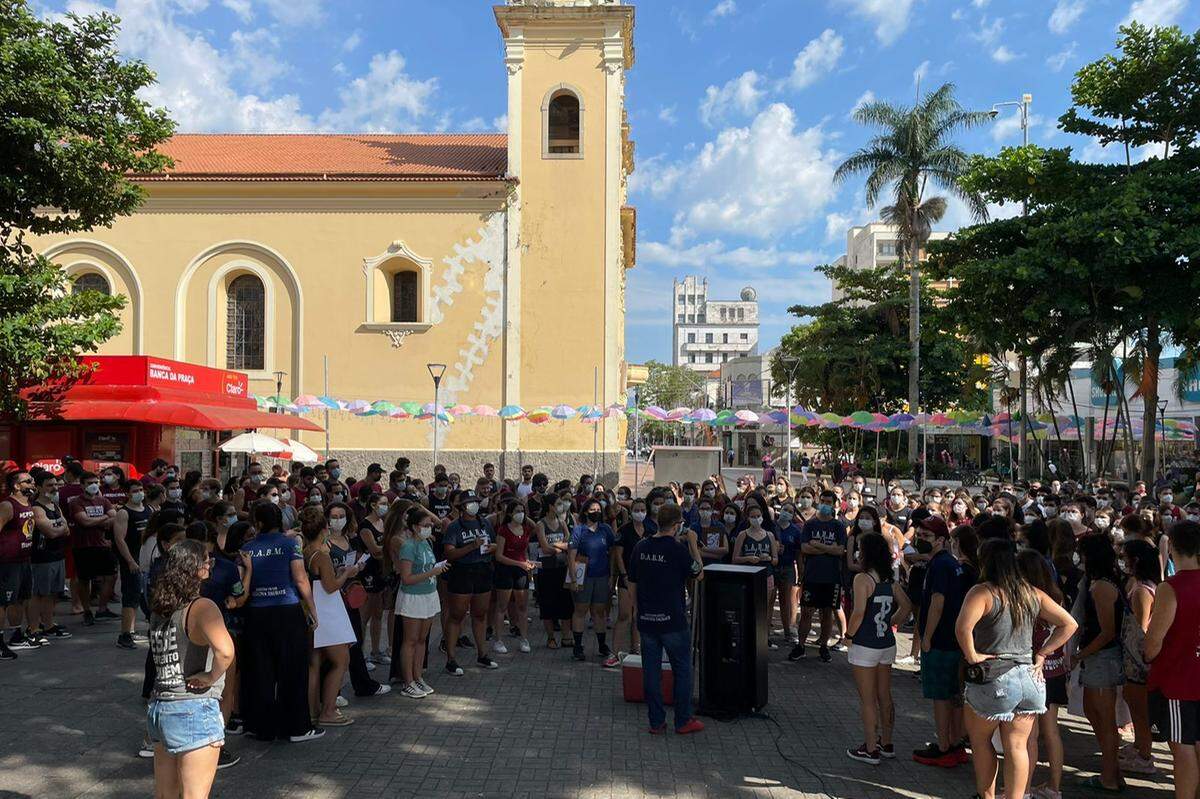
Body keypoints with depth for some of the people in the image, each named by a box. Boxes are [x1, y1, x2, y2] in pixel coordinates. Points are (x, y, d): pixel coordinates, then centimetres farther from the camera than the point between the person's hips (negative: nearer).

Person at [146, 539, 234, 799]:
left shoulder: (159, 610, 7)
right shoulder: (201, 608, -16)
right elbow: (225, 650, -33)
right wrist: (211, 677, -17)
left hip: (158, 707, 7)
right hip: (194, 709, -7)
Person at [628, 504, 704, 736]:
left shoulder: (640, 547, 3)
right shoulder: (677, 549, -13)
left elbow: (632, 584, 10)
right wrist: (692, 547, 12)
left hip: (646, 619, 5)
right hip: (673, 620, -5)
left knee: (651, 671, 10)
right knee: (682, 671, 9)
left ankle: (656, 722, 15)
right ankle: (683, 721, 15)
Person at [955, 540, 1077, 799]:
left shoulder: (983, 592, -13)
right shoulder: (1033, 593, 6)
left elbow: (963, 626, -30)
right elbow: (1069, 624, 10)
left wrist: (971, 654, -15)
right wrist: (1041, 653, 8)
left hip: (993, 679, -5)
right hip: (1029, 678, 5)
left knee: (980, 739, 16)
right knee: (1017, 746, 9)